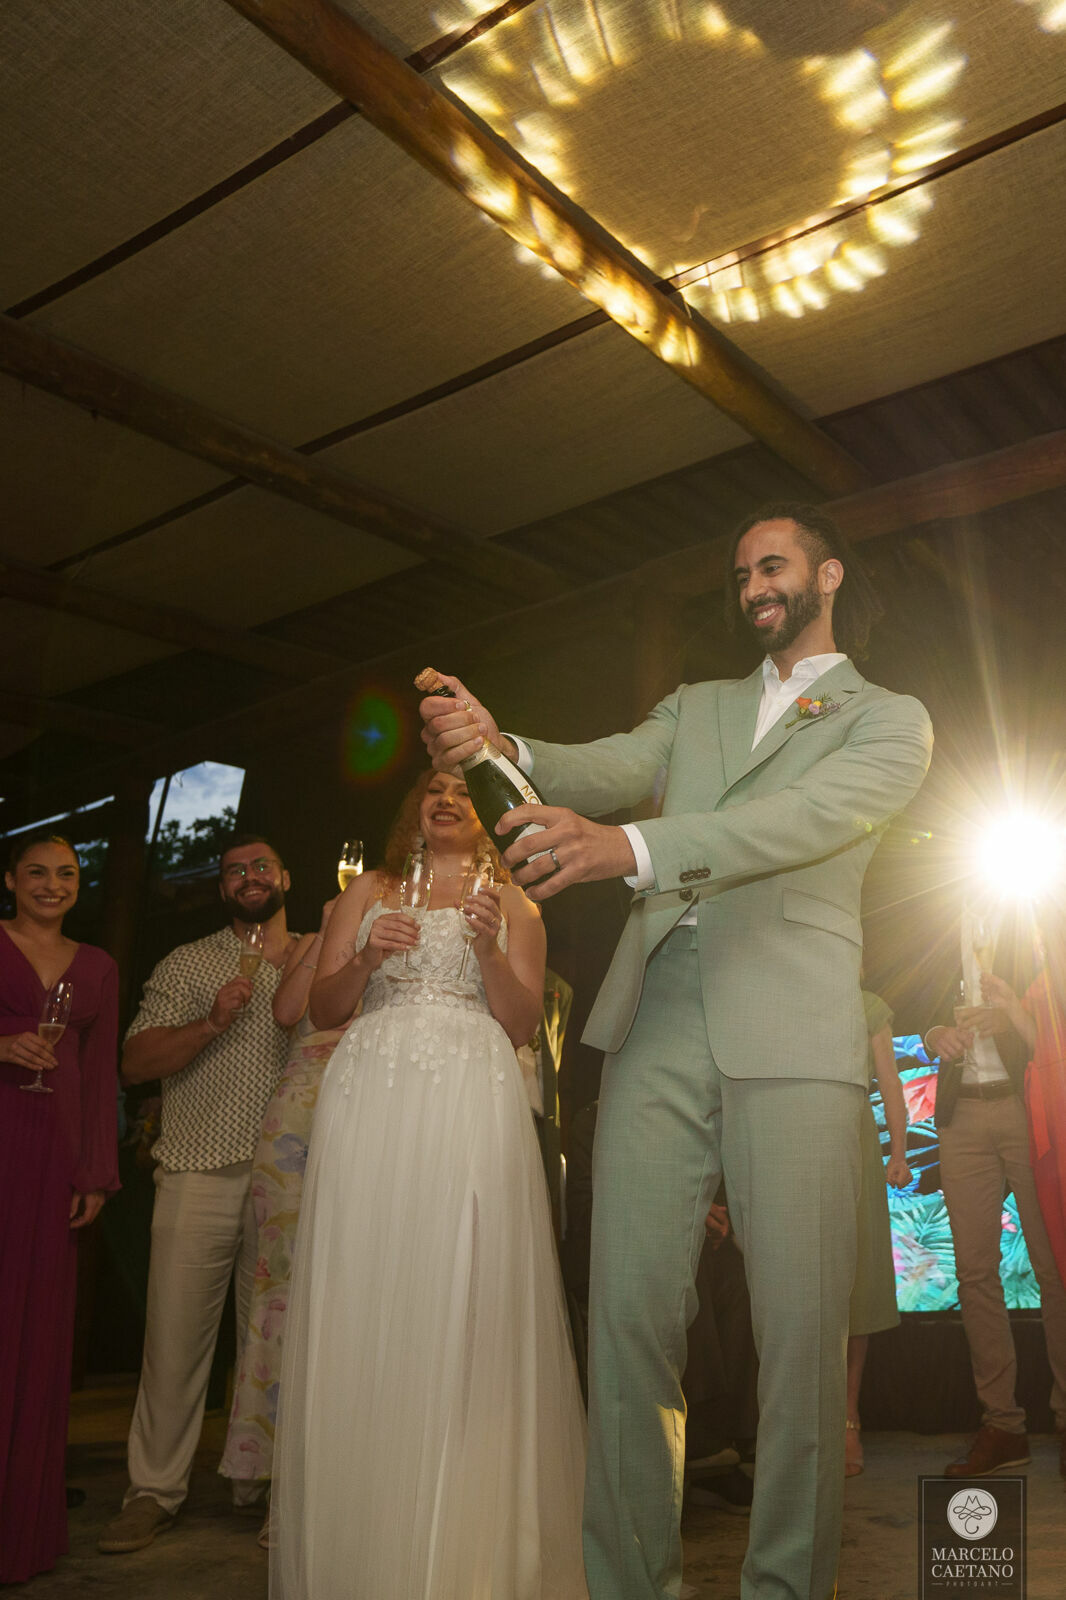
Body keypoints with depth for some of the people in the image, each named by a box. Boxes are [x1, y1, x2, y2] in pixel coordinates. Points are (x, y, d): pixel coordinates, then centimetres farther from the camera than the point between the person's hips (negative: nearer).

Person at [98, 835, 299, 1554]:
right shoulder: (187, 964, 10)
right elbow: (136, 1062, 2)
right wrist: (212, 1023, -13)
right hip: (200, 1175, -1)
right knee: (175, 1331, 0)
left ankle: (263, 1481, 22)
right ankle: (155, 1489, 16)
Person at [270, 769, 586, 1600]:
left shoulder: (512, 904, 17)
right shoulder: (368, 892, 20)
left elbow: (522, 1023, 8)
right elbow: (322, 1009, 14)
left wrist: (488, 948, -8)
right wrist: (366, 958, -5)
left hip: (471, 1098, -1)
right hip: (371, 1097, 2)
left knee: (462, 1307, -7)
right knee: (362, 1306, -4)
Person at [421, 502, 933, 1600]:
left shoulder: (890, 719, 11)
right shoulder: (696, 707, 24)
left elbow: (813, 817, -9)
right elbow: (612, 767, 6)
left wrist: (629, 846, -25)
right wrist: (502, 747, -17)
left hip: (791, 1034, -2)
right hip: (656, 1023, 3)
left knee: (800, 1328, -2)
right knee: (628, 1317, 0)